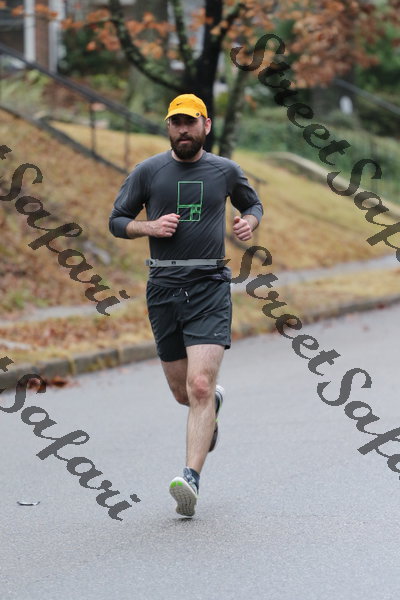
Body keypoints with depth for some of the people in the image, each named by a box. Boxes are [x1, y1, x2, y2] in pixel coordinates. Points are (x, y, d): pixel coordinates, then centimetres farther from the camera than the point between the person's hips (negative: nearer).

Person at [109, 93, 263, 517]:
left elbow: (253, 204, 26)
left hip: (210, 287, -2)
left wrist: (249, 222, 3)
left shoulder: (225, 171, 8)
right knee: (182, 392, 10)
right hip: (163, 288, 2)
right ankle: (214, 402, 46)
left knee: (199, 386, -17)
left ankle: (191, 479, -20)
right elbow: (117, 220, 11)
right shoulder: (148, 171, 5)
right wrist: (149, 226, -9)